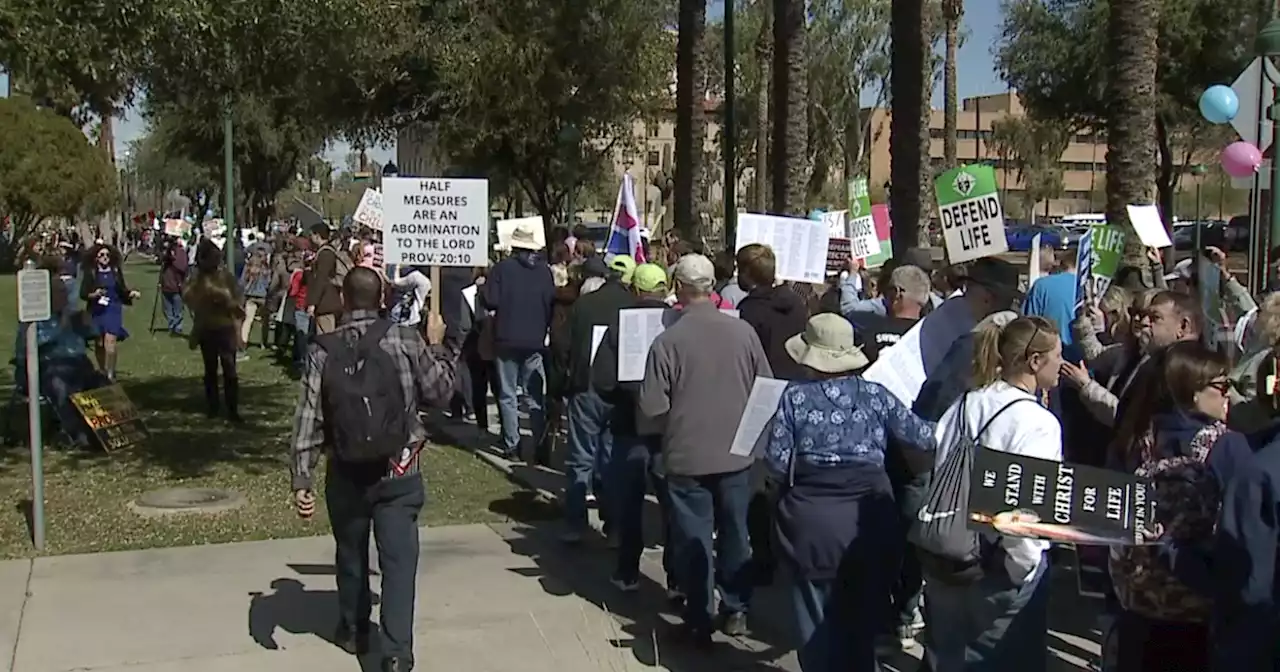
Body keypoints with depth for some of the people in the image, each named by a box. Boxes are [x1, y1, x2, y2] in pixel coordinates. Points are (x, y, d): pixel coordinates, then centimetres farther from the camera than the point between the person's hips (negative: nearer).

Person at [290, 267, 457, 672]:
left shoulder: (322, 350, -4)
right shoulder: (404, 340, -9)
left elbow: (308, 419, -6)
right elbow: (440, 391, 1)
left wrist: (301, 479, -3)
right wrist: (437, 346, 16)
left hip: (346, 473, 2)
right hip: (398, 471, -2)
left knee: (351, 555, 21)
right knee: (398, 561, -1)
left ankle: (353, 631, 38)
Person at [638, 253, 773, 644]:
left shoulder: (667, 340, -16)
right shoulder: (743, 332, -8)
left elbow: (652, 407, -14)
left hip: (687, 455, -3)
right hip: (736, 453, 3)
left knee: (694, 539, 9)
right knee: (735, 532, 18)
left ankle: (699, 620, 16)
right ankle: (736, 610, 29)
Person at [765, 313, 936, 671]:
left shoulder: (795, 396, -5)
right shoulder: (875, 394, -1)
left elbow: (777, 461, -7)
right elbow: (922, 437, 6)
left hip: (812, 522, -2)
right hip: (868, 520, 2)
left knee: (817, 624, 11)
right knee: (863, 621, 17)